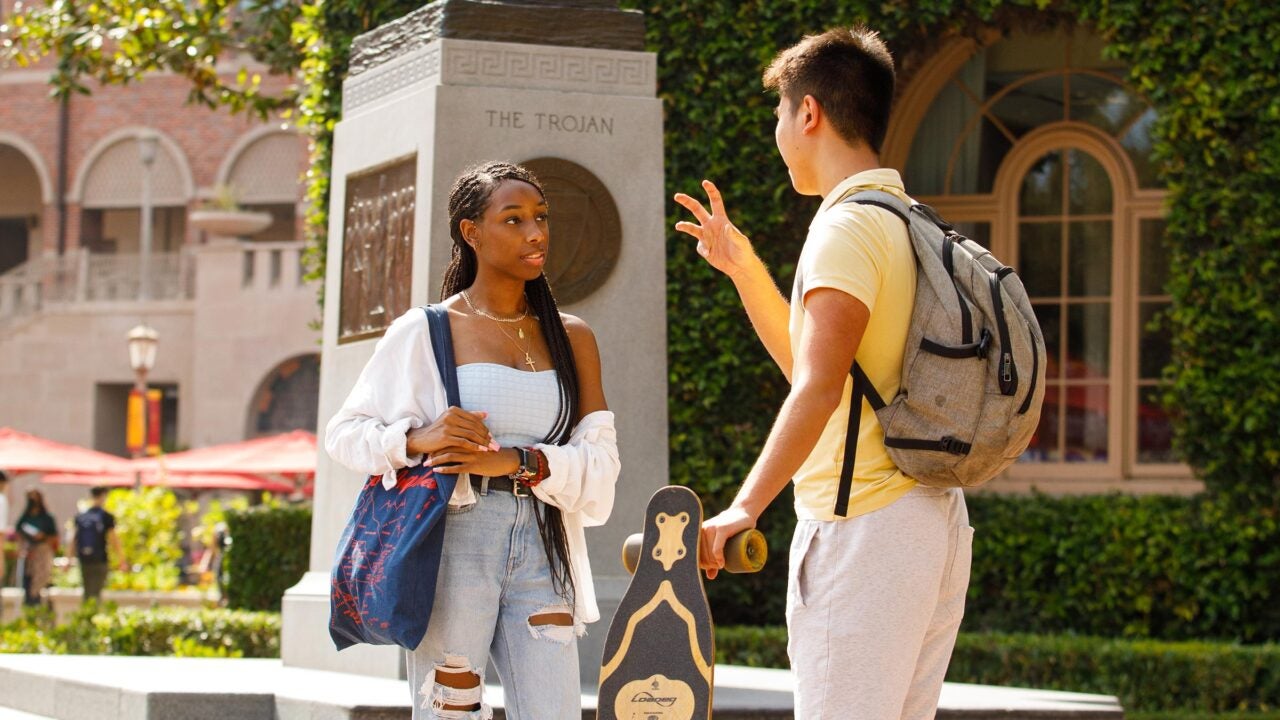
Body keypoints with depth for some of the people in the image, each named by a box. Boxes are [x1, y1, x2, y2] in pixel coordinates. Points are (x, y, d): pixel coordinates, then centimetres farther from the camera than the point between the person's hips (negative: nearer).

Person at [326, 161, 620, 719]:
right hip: (455, 542, -3)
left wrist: (518, 462, -13)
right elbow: (344, 433, 3)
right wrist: (416, 440, -16)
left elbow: (600, 459, 5)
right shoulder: (424, 332, 3)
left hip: (540, 550, 3)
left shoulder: (570, 338, 14)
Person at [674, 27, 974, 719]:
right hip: (936, 521, 10)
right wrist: (744, 270, 27)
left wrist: (745, 508, -28)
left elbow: (820, 387, -25)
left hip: (862, 526, -10)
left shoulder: (848, 227, -12)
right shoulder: (914, 224, 18)